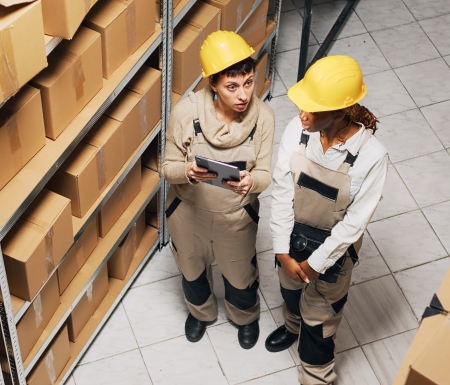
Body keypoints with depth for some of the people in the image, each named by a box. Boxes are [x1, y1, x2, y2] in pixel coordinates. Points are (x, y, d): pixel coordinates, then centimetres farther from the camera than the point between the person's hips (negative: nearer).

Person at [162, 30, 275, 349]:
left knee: (240, 274, 26)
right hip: (189, 210, 0)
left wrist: (250, 182, -40)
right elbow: (169, 168, -17)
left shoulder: (263, 116, -24)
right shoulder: (186, 113, -28)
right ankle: (201, 311, 63)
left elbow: (265, 174, -16)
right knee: (193, 268, 29)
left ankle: (245, 316, 61)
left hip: (237, 215, 0)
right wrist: (188, 171, -41)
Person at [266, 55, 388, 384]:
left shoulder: (371, 156, -32)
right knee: (290, 289, 33)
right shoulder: (297, 130, -23)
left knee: (320, 315, 18)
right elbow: (282, 191, -15)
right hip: (293, 234, 4)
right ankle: (292, 326, 67)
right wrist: (283, 252, -14)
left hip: (333, 246, -4)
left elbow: (354, 222, -23)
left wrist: (314, 264, -16)